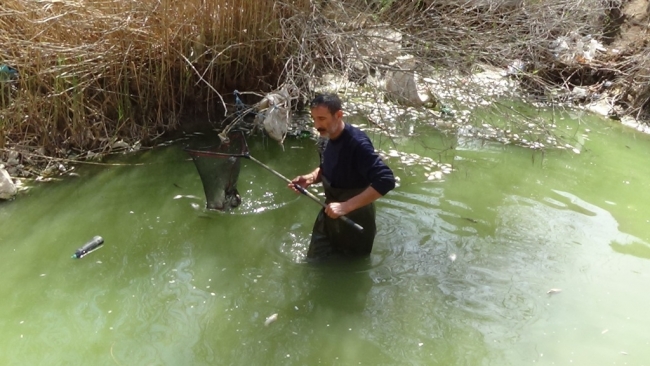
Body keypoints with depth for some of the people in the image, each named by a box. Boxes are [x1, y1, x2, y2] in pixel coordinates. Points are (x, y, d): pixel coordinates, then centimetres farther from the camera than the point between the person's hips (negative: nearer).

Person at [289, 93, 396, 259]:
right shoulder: (328, 138, -4)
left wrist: (346, 206, -39)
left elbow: (386, 181, -37)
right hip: (330, 215, 7)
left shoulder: (357, 143, -30)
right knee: (315, 260, 21)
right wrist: (311, 177, -8)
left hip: (355, 220, -7)